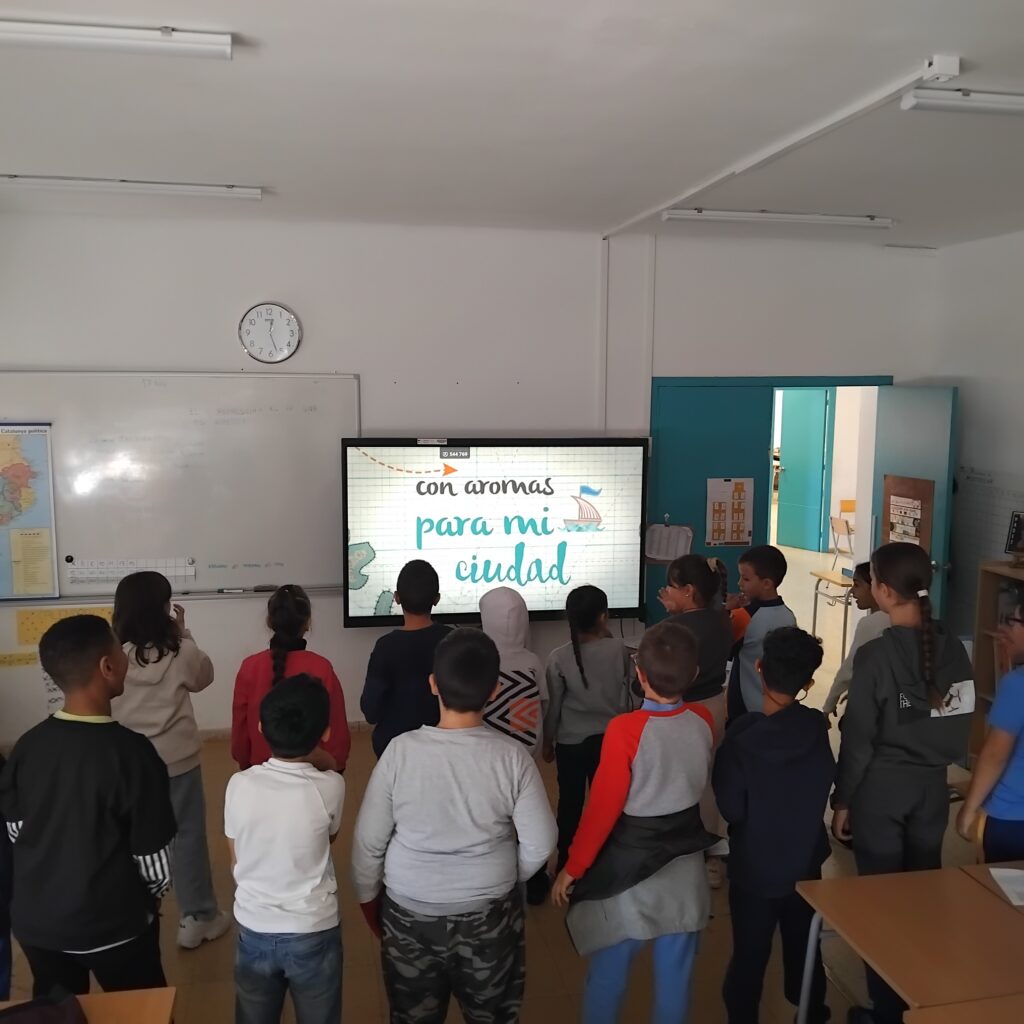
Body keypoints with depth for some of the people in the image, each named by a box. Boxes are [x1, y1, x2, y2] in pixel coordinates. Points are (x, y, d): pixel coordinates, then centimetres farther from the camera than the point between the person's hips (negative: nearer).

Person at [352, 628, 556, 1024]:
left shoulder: (401, 750, -20)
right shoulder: (513, 757, -19)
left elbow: (368, 841, -10)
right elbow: (539, 845, -10)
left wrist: (367, 898, 7)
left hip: (409, 914, 0)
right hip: (489, 916, 0)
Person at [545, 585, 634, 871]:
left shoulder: (559, 657, -16)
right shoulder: (618, 649, -12)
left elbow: (553, 705, -8)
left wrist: (547, 741, 8)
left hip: (571, 741, -1)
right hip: (610, 737, 2)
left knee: (570, 803, 12)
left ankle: (566, 865, 23)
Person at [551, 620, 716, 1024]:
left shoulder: (625, 729, -24)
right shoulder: (704, 721, -9)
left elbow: (603, 806, -19)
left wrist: (572, 868, -6)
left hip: (630, 866, -4)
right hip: (685, 864, 4)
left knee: (609, 972, 14)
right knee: (675, 974, 18)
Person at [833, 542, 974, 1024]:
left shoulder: (877, 654, -19)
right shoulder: (953, 648, -3)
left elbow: (858, 737, -14)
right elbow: (961, 725, 5)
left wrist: (842, 800, -5)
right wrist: (938, 760, 17)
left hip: (881, 787, -5)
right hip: (932, 785, 5)